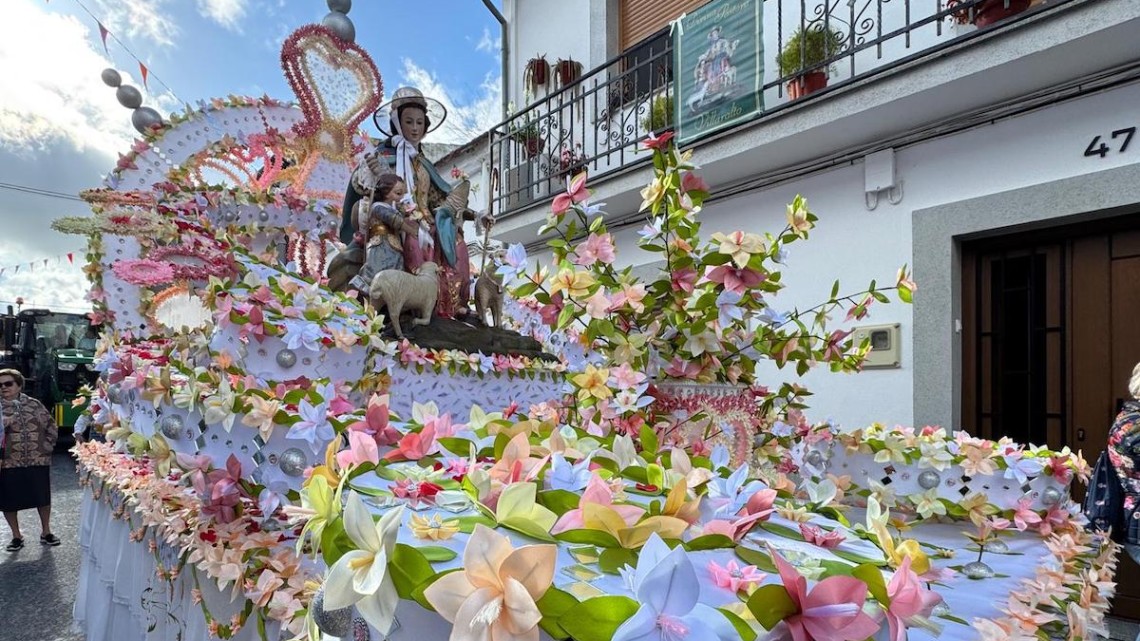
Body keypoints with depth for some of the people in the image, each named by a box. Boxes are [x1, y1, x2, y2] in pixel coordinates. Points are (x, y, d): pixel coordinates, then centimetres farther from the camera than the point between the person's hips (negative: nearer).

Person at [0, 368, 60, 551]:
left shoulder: (34, 404, 5)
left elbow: (52, 427, 11)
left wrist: (47, 446, 1)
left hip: (38, 461, 2)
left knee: (43, 497, 10)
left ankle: (46, 532, 26)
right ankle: (16, 536, 26)